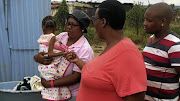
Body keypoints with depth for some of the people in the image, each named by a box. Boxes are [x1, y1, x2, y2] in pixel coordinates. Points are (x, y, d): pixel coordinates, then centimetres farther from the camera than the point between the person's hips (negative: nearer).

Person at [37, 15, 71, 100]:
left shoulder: (41, 38, 9)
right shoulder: (52, 38, -11)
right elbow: (50, 54, -18)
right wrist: (62, 53, -16)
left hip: (43, 67, 8)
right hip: (51, 68, -8)